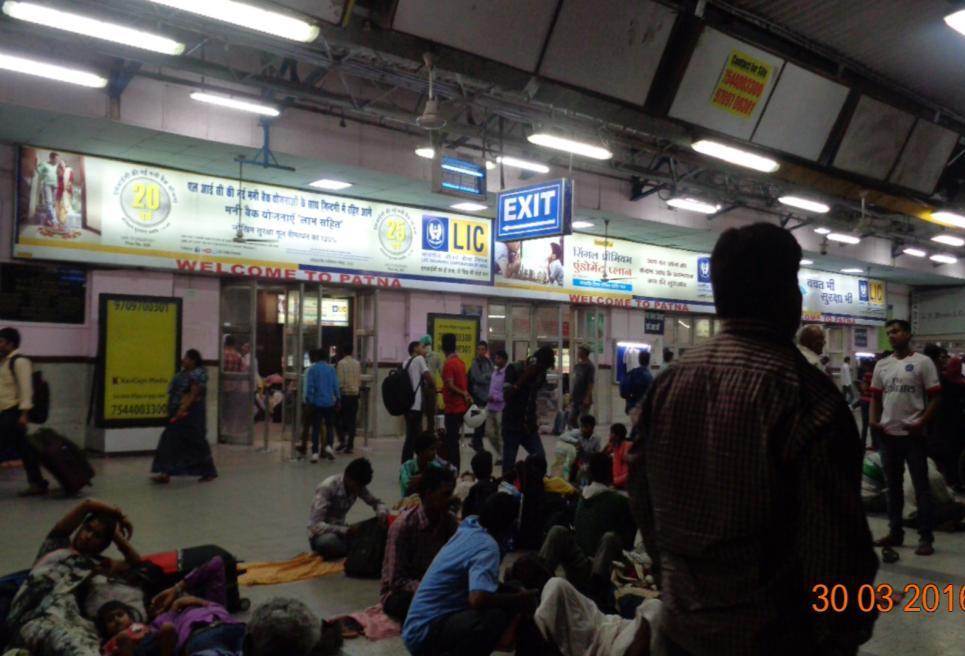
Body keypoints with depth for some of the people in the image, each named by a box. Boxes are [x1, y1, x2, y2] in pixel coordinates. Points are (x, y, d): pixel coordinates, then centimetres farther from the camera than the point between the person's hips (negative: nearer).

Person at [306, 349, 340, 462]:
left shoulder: (312, 369, -3)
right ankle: (329, 446, -4)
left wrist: (309, 401, -2)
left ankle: (315, 453, 1)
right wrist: (337, 400, 7)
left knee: (316, 427, 4)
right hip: (329, 402, 1)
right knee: (329, 426, 14)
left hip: (316, 402, -1)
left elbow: (309, 386, -7)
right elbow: (336, 386, 0)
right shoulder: (331, 369, 1)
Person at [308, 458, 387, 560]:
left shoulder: (358, 485, -7)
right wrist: (345, 530, -38)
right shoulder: (327, 488, -25)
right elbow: (315, 525, -29)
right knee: (329, 540, -40)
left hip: (340, 530, 6)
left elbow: (375, 502, 5)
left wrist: (382, 514, -19)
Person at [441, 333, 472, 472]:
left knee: (451, 440, -3)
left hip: (453, 408, -8)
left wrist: (464, 394, -14)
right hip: (461, 407, 8)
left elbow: (450, 386, -22)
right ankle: (455, 470, 20)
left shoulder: (448, 364, -16)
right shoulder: (461, 362, 9)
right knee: (454, 439, 15)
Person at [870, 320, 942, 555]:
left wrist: (921, 423, -16)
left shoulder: (922, 362, -4)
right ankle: (895, 532, 22)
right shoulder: (882, 365, 10)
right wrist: (874, 420, 1)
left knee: (921, 486, 1)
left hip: (912, 434, -5)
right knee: (893, 485, 12)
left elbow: (935, 397, -6)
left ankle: (926, 538, 7)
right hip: (888, 434, 5)